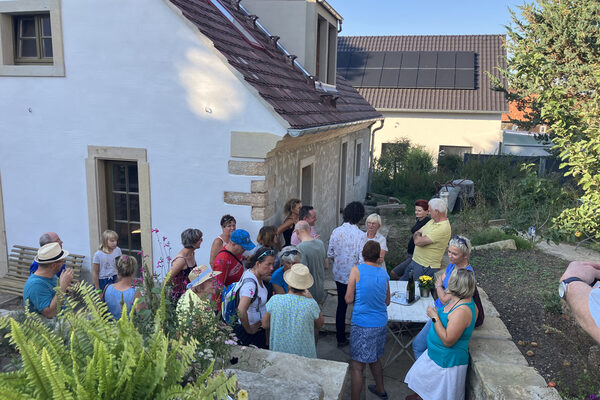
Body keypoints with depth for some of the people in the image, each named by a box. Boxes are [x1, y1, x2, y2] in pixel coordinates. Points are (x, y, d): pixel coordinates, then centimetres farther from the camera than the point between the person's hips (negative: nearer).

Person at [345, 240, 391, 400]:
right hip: (381, 323, 6)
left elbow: (349, 299, -9)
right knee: (375, 358, 27)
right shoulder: (384, 273, 3)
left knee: (357, 366, 2)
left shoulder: (357, 270, -12)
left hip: (362, 325, -6)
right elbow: (387, 302, 13)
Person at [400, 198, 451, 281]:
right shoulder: (432, 221, 9)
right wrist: (419, 237, -8)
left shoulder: (443, 228, -23)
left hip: (426, 267, -9)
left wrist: (417, 236, -3)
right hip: (415, 261, 9)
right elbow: (416, 233, 14)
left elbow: (418, 241, -25)